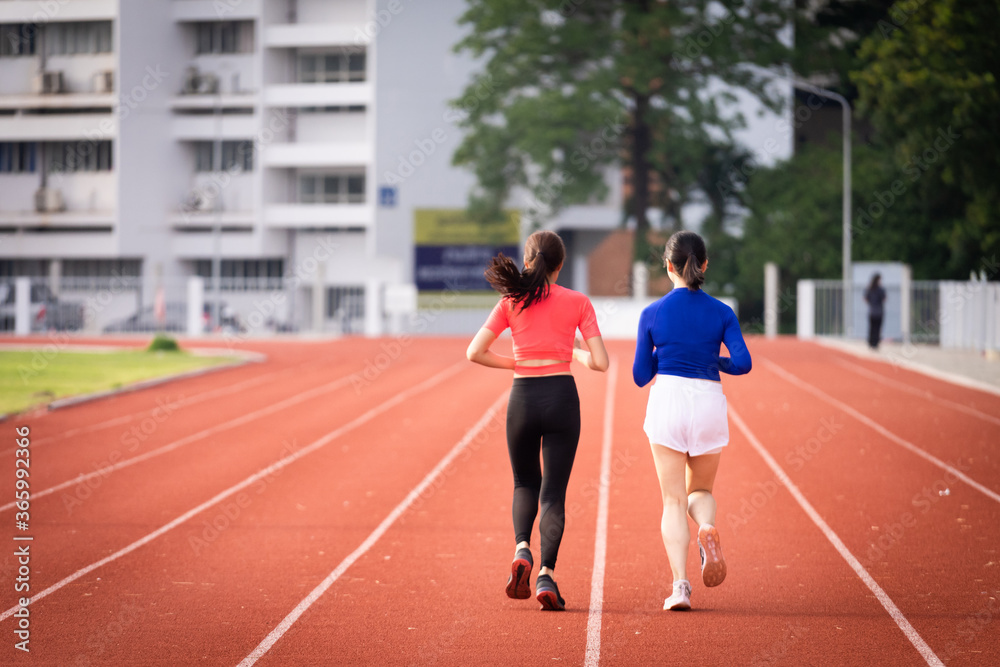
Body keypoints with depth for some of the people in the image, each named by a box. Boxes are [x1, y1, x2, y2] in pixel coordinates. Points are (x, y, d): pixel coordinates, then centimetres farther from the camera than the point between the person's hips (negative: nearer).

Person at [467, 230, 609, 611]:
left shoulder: (511, 302, 3)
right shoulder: (578, 303, 1)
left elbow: (475, 353, -2)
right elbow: (600, 362, -3)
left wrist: (514, 364, 12)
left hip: (523, 397, 1)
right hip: (562, 397, -1)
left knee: (525, 484, 21)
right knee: (554, 492, 3)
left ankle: (522, 548, -5)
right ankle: (546, 575, -11)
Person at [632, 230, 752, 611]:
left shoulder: (652, 314, 0)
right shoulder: (721, 313, 2)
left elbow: (641, 376, 4)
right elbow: (742, 362, -7)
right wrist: (713, 361, 12)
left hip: (667, 400, -1)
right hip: (709, 402, 1)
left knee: (673, 501, 4)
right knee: (701, 491, 19)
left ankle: (680, 585, -10)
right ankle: (708, 529, -17)